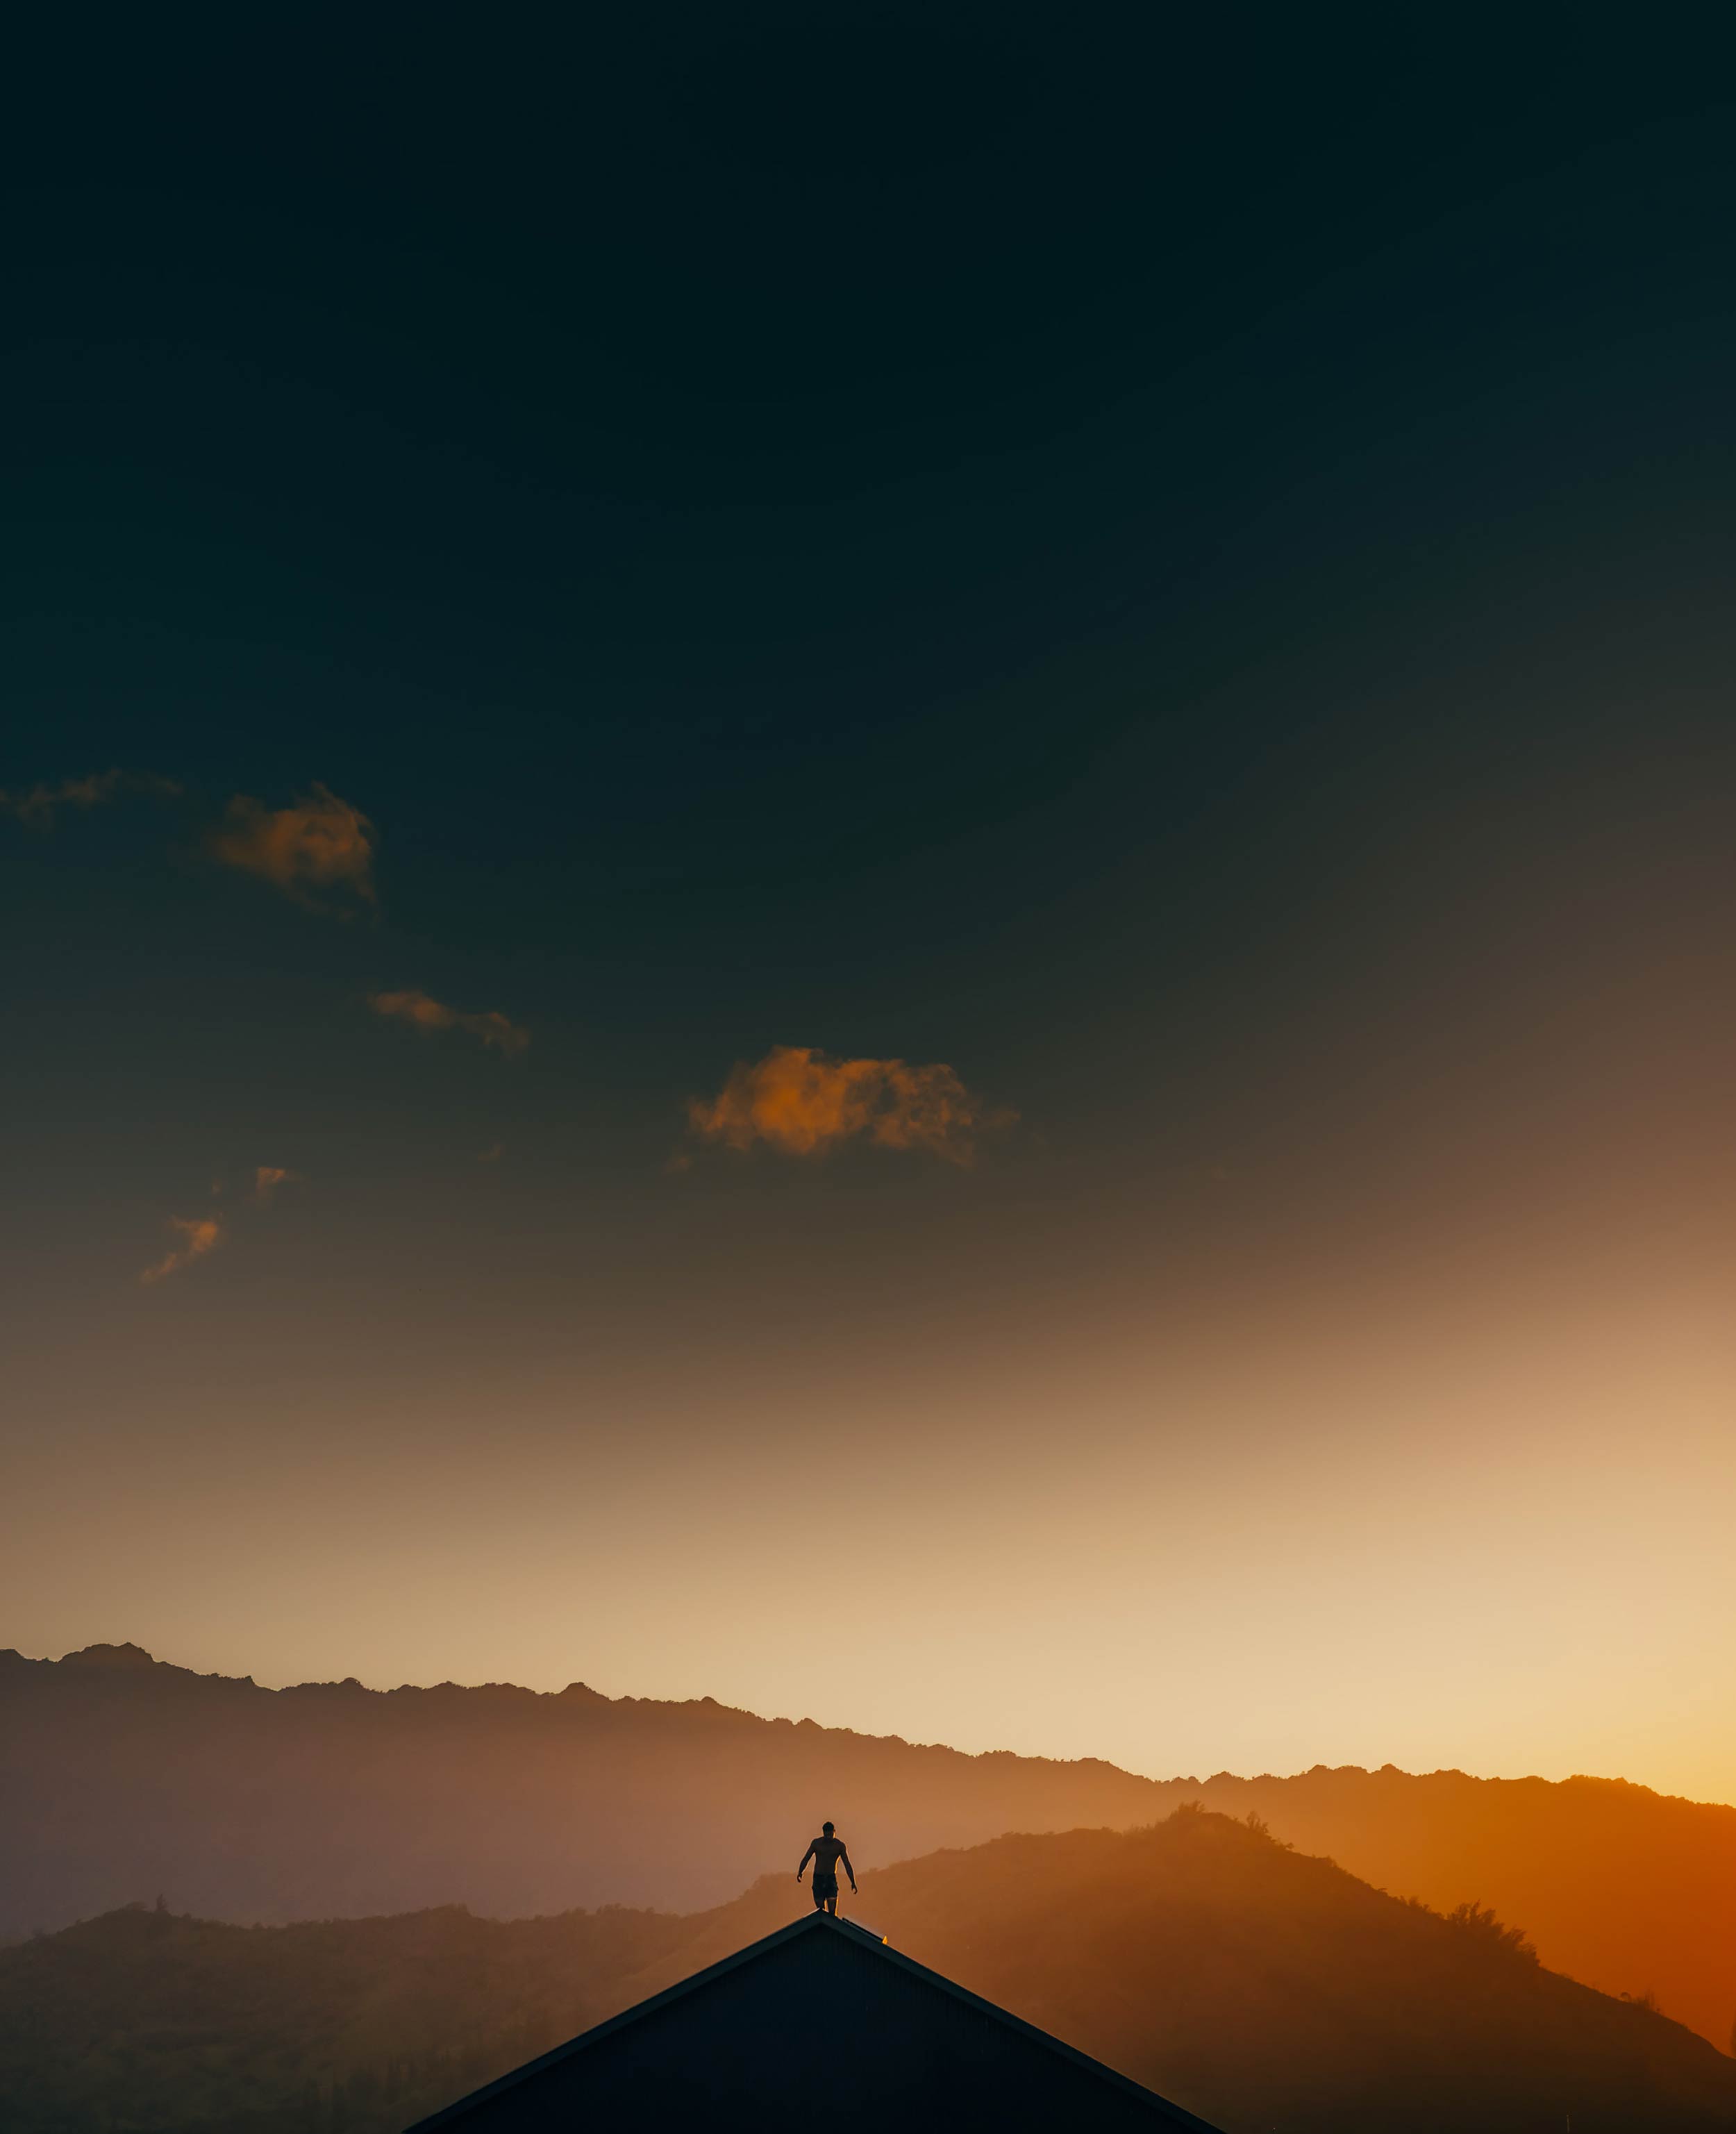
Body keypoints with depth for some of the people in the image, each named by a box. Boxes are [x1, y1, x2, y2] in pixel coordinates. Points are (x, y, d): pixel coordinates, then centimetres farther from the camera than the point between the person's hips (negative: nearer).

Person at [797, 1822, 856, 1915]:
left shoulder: (840, 1845, -1)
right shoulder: (816, 1843, 0)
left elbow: (847, 1864, 0)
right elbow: (806, 1858, 1)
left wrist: (853, 1882, -9)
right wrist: (800, 1872, -16)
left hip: (831, 1878, -1)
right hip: (818, 1878, 1)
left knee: (832, 1911, -13)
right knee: (820, 1910, -2)